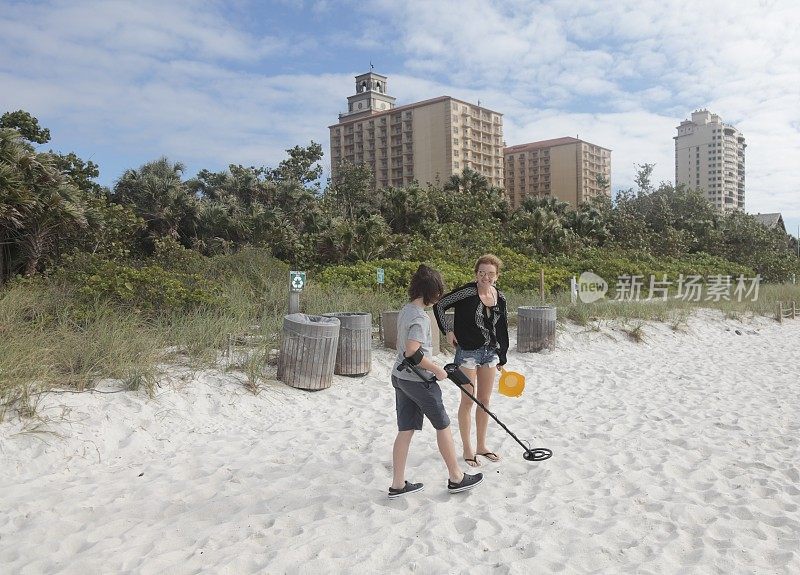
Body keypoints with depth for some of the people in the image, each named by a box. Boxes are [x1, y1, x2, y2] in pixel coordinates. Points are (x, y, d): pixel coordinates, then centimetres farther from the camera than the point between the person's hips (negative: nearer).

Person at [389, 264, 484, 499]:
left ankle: (398, 484, 18)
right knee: (443, 426, 8)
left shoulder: (405, 310, 8)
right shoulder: (420, 317, -21)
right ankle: (456, 478, 21)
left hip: (400, 376, 9)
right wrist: (437, 370, -17)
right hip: (418, 380, -9)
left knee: (405, 431, 12)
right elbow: (412, 352, -30)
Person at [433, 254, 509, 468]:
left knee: (485, 400, 13)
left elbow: (502, 329, 10)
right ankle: (467, 449, 16)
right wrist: (448, 330, -12)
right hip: (467, 352, -6)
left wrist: (502, 358, 13)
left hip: (490, 352, 6)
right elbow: (439, 305, -9)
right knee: (468, 401, 2)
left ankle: (481, 446, 28)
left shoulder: (500, 298, 2)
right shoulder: (467, 292, -16)